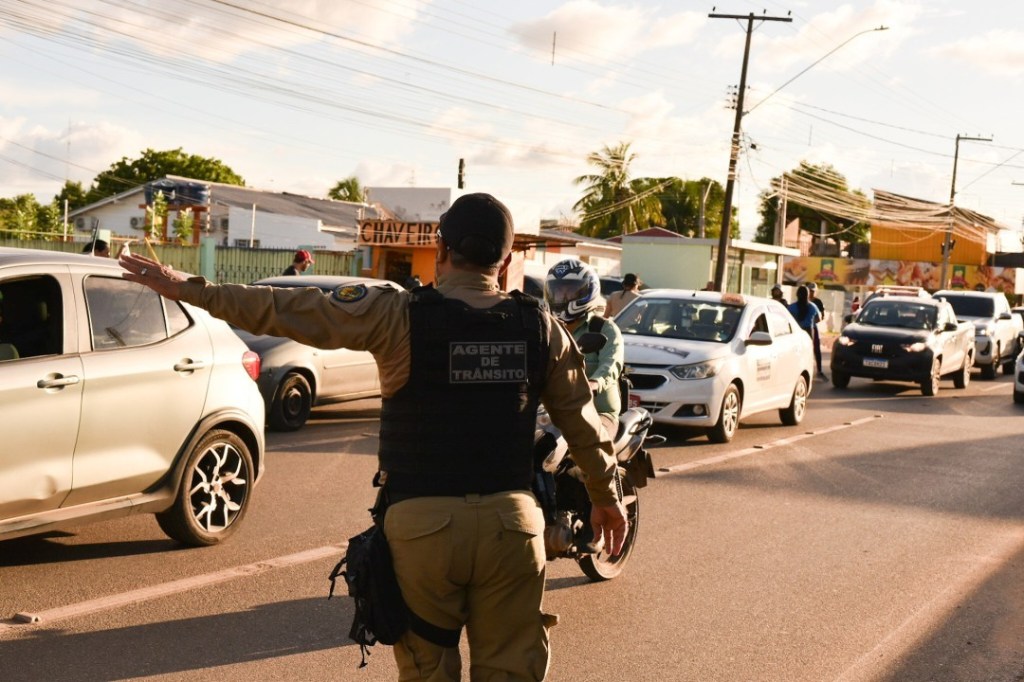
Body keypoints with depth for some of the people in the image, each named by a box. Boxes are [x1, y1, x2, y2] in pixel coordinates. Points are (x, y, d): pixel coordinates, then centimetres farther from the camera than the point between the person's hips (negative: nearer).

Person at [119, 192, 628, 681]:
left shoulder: (401, 315, -7)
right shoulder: (540, 327, 3)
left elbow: (289, 311, -7)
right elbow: (582, 421, 12)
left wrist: (188, 289, 1)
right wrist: (605, 495, 27)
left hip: (423, 520, -2)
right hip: (510, 518, 2)